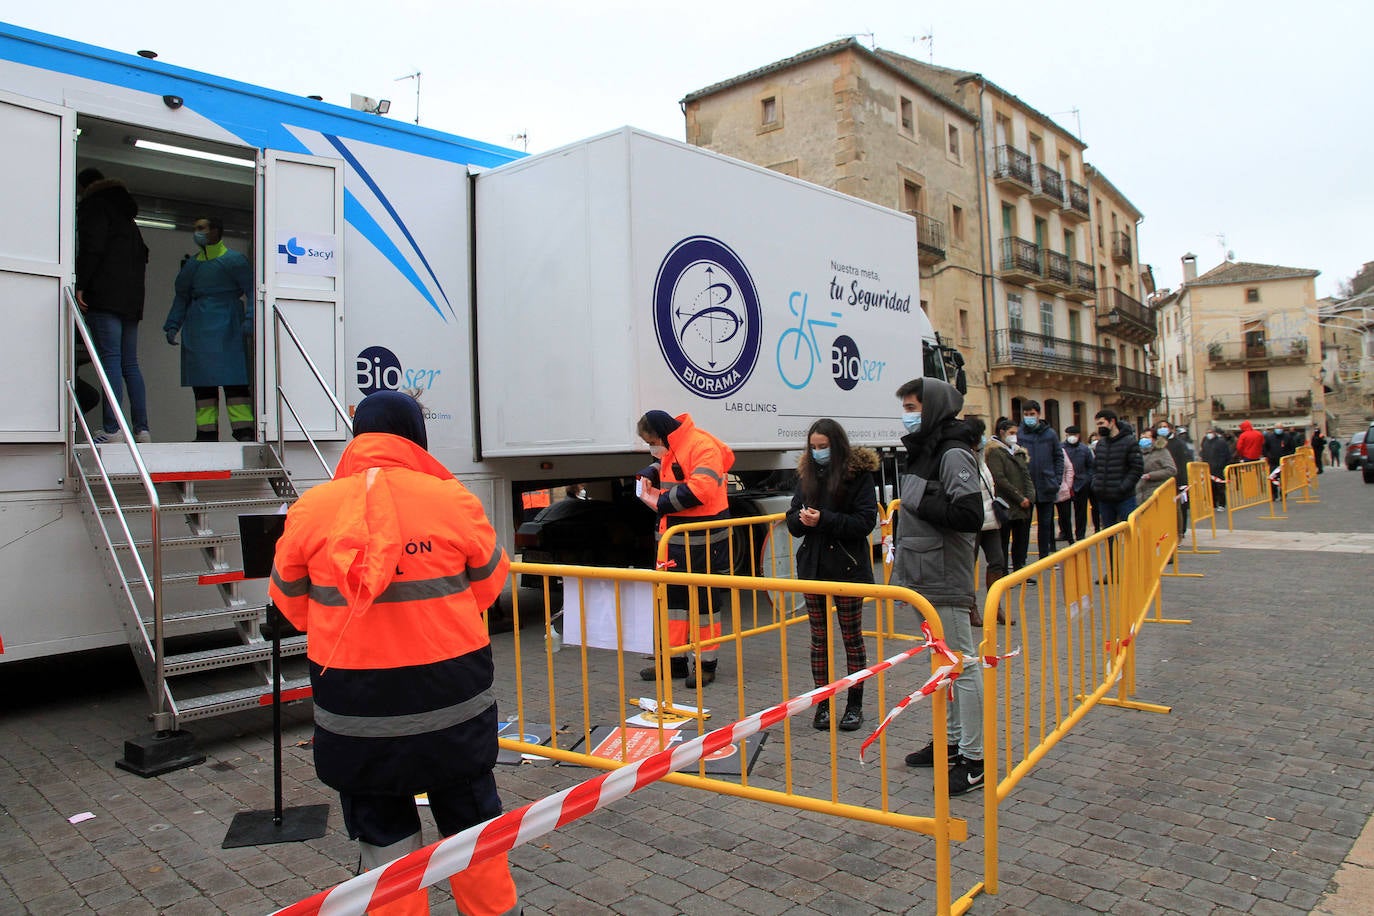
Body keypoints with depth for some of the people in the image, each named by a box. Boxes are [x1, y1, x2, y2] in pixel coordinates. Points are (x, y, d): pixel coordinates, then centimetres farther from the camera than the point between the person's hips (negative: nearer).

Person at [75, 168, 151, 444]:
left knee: (110, 360, -14)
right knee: (130, 364, 5)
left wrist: (80, 285, -11)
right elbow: (142, 254, 26)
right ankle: (142, 429, 0)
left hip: (105, 296, -7)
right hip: (131, 298, 7)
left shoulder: (93, 206, 2)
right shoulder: (126, 214, 27)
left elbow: (92, 247, -11)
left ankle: (111, 429, -20)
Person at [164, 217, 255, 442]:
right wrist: (172, 326, 11)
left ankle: (244, 431, -12)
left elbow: (251, 291, -4)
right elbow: (182, 297, 21)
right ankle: (207, 432, 4)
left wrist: (249, 320, -16)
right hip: (197, 330, 6)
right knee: (202, 383, 2)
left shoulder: (234, 260, 1)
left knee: (233, 380, -11)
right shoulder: (192, 264, 19)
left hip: (227, 329, -6)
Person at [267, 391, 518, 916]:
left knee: (384, 832, 17)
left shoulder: (311, 508, -6)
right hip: (450, 692, 0)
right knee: (469, 815, 20)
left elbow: (290, 603, 6)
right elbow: (489, 583, 2)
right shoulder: (453, 500, -10)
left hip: (356, 701, 0)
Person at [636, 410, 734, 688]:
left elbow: (700, 488, -28)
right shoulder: (670, 448, 10)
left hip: (702, 540, -9)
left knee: (704, 600, 2)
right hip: (675, 538, 9)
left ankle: (705, 663, 13)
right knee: (673, 597, 14)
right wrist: (650, 475, 7)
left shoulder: (702, 446, -18)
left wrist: (661, 503, -19)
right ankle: (676, 658, 25)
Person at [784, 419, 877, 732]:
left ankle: (855, 705, 19)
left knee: (852, 638, 7)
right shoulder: (807, 474, 8)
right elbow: (793, 520, 10)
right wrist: (801, 518, -13)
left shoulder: (858, 473, -8)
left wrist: (824, 519, -22)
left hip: (847, 567, -5)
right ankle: (823, 703, 20)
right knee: (819, 638, 10)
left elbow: (866, 521, -14)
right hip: (812, 566, 5)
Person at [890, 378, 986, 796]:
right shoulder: (922, 451, 15)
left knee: (963, 665, -2)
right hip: (926, 577, 10)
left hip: (947, 581, -10)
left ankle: (974, 758, 6)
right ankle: (952, 739, 32)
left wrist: (919, 501, -18)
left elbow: (970, 515, -26)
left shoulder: (953, 454, -15)